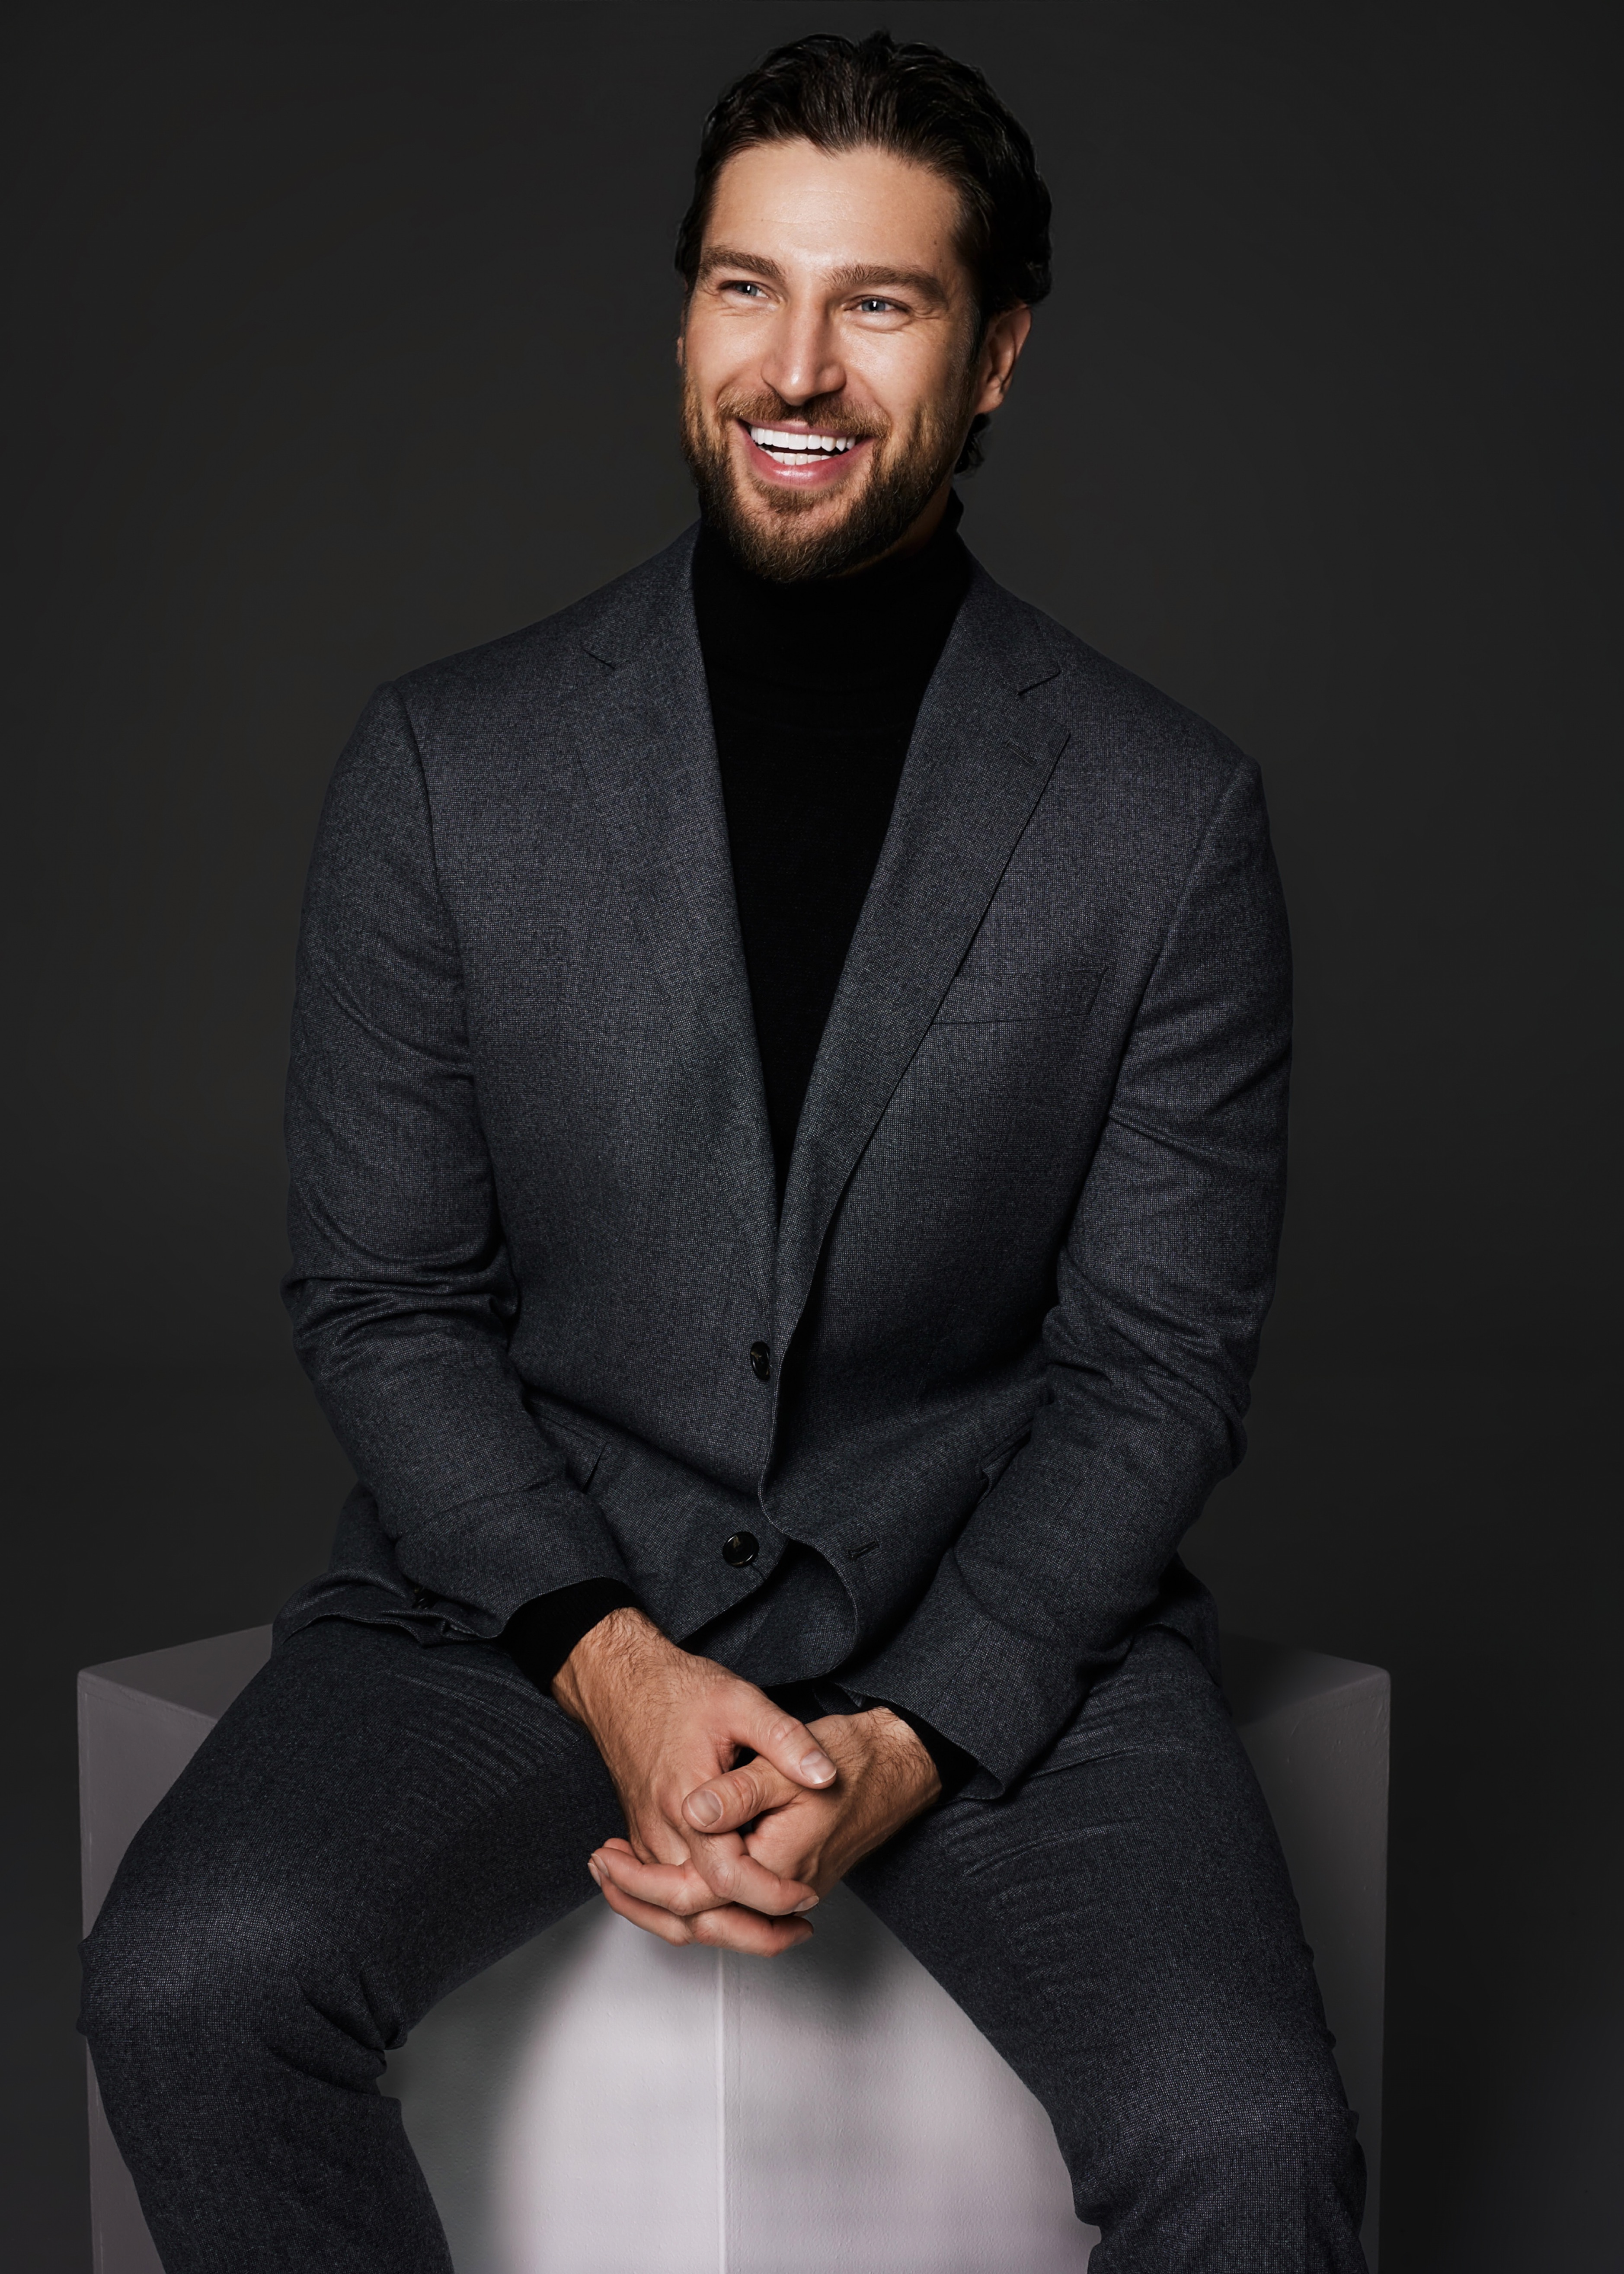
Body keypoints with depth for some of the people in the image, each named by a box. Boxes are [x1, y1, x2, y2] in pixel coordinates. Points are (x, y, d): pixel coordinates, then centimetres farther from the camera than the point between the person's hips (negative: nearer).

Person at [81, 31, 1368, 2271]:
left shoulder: (1171, 816, -3)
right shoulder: (447, 763, -1)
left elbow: (1161, 1365, -2)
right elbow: (380, 1297, 0)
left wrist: (909, 1745, -15)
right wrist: (610, 1666, -14)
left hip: (996, 1617, 0)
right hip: (525, 1587, 1)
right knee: (190, 1984, -24)